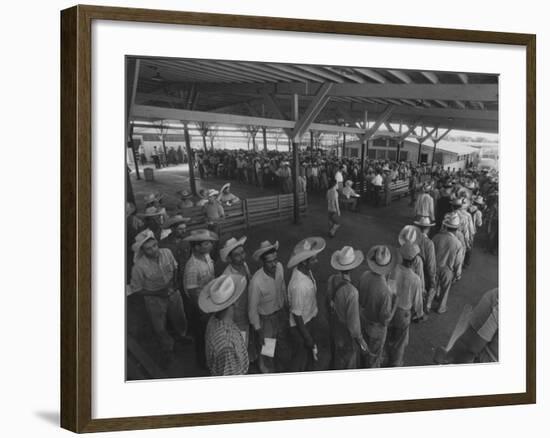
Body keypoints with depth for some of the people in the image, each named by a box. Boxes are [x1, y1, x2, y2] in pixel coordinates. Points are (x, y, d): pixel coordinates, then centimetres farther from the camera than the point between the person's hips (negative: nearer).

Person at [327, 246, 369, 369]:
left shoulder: (332, 280, -18)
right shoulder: (351, 292, -39)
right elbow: (353, 321, -29)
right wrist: (360, 341, -14)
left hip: (335, 323, 7)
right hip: (347, 333, -7)